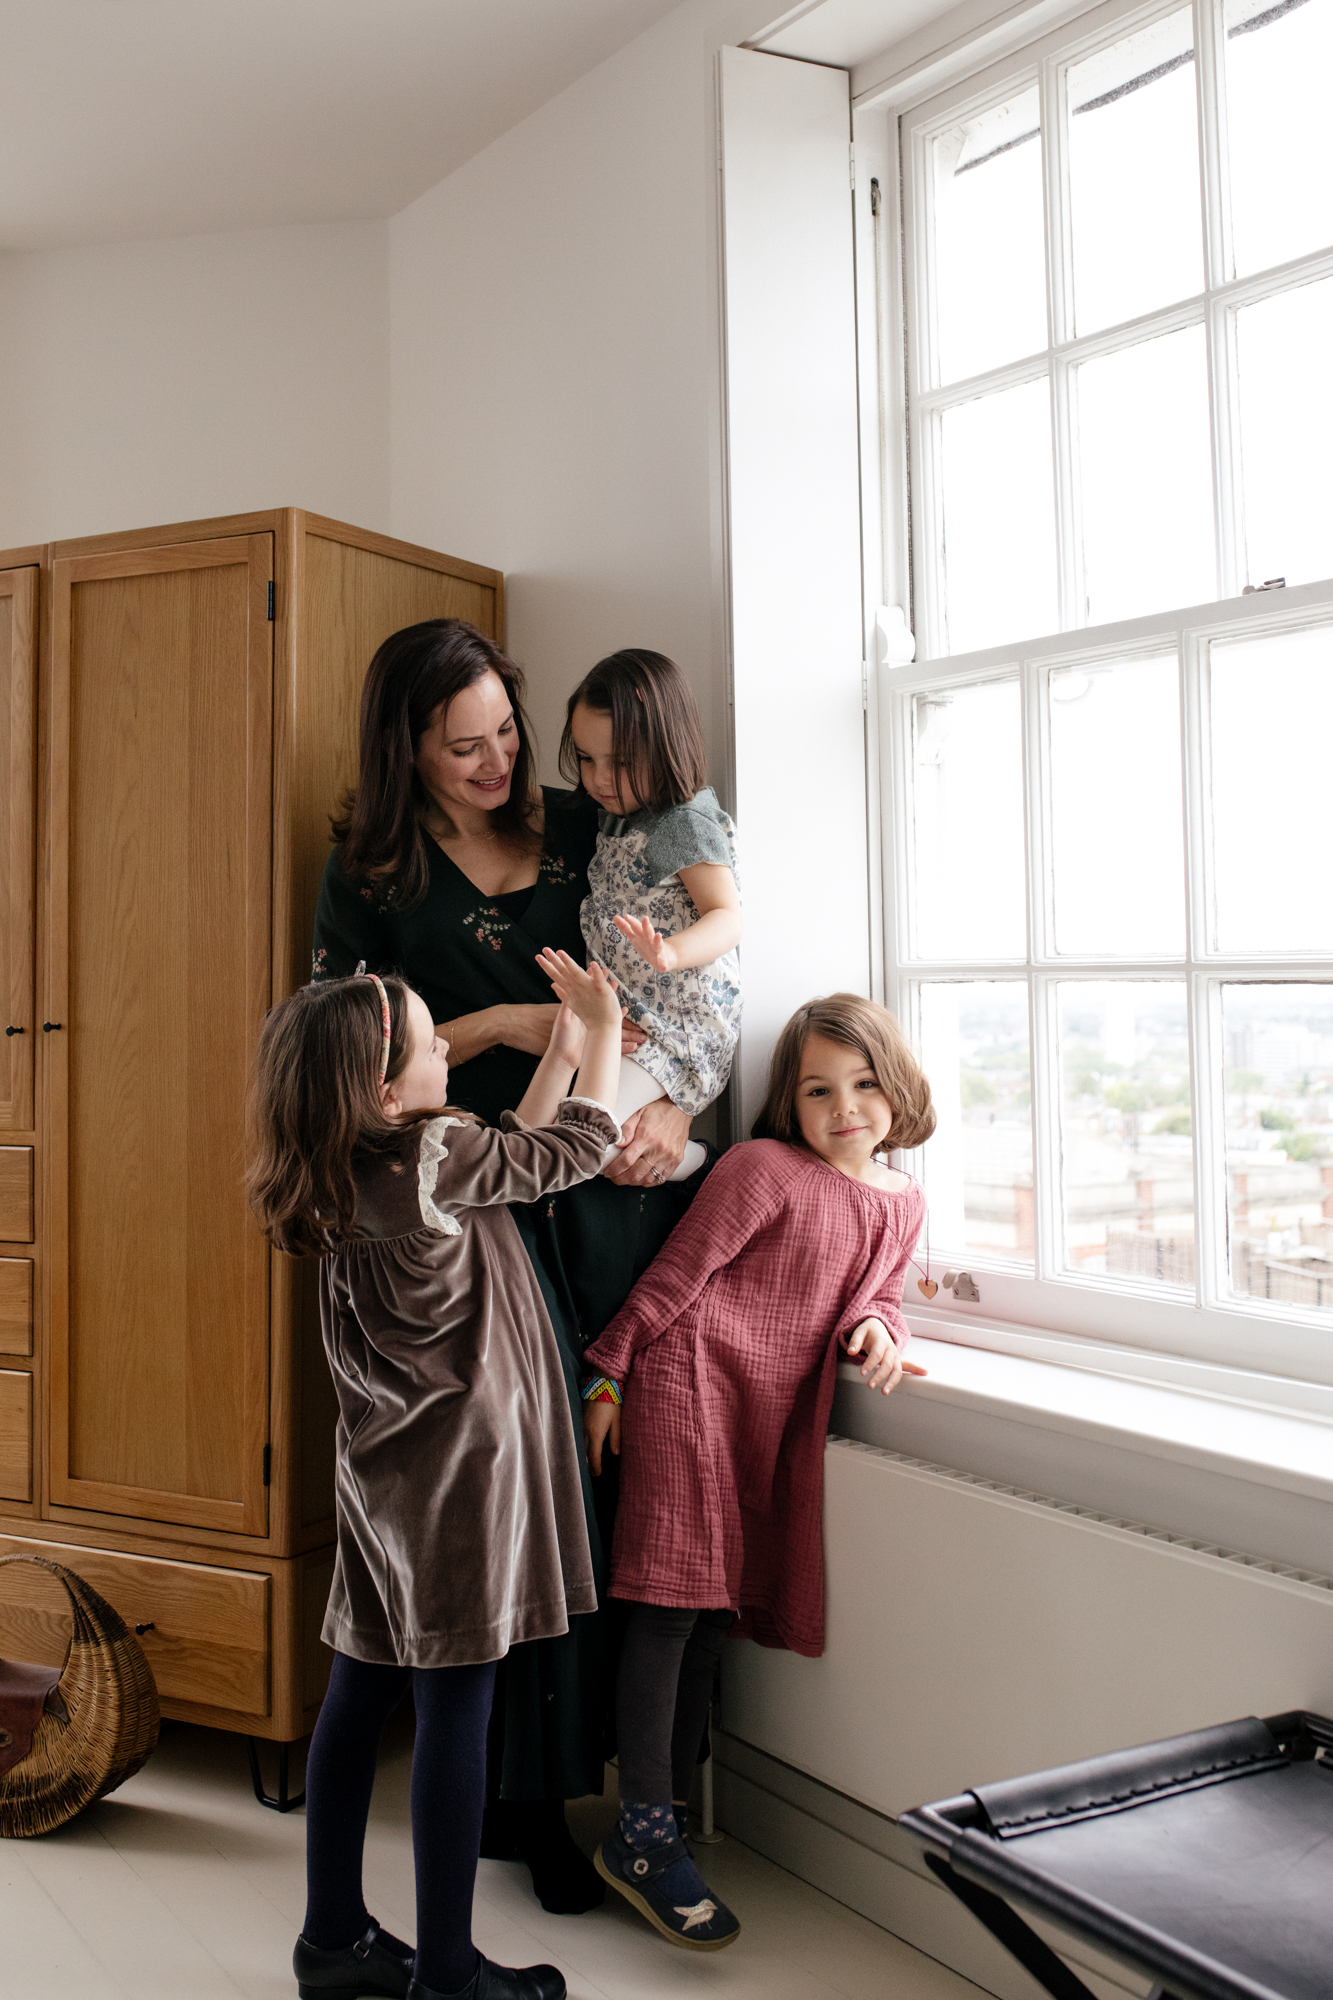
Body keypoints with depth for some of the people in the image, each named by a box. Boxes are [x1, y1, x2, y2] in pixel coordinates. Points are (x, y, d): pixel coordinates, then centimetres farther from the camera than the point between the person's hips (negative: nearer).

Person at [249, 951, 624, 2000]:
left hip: (385, 1471, 9)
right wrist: (602, 1032, 8)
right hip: (457, 1473, -8)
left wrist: (560, 1052, 17)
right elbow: (576, 1149, -6)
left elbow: (506, 1166, 15)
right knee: (456, 1710, 2)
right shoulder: (430, 1156, -20)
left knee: (359, 1694, 15)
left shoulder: (349, 1175, 5)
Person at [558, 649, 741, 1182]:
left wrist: (671, 952, -43)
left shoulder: (688, 824, -15)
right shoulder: (617, 817, 11)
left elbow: (727, 917, -24)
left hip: (678, 1020, -9)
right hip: (623, 1011, 10)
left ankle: (680, 1158, -1)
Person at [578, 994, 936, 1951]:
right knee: (674, 1601, -6)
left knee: (713, 1609, 12)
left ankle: (672, 1812, 24)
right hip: (691, 1381, -6)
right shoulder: (763, 1170, -11)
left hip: (778, 1413, 6)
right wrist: (608, 1373, -6)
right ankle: (642, 1834, 2)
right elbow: (676, 1275, -8)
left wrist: (878, 1328, -2)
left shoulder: (903, 1202, 9)